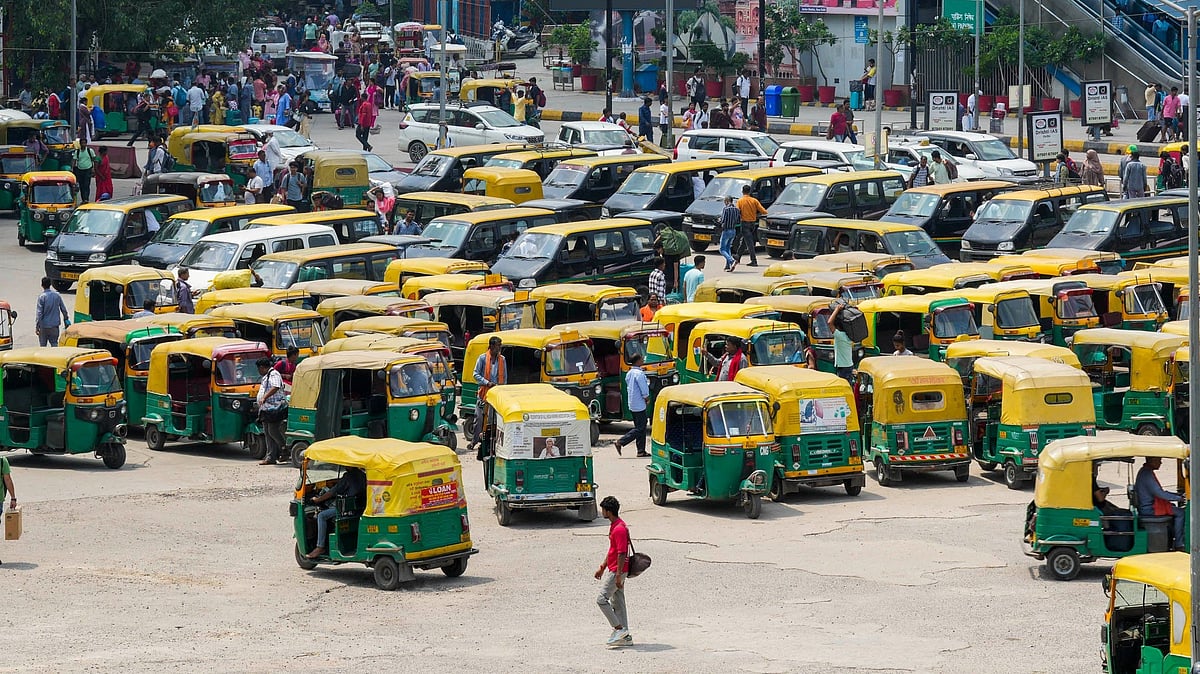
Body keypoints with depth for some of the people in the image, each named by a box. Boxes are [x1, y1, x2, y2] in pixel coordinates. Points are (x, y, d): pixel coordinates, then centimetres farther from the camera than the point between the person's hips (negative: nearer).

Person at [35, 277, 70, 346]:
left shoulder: (41, 297, -14)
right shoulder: (57, 295, -1)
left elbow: (39, 313, -14)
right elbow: (63, 309, 6)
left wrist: (36, 327, -11)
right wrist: (66, 320, 20)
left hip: (44, 326, -3)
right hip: (54, 325, 4)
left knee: (42, 345, 7)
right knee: (54, 344, 6)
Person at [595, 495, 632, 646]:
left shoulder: (619, 529, -20)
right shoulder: (614, 526, 13)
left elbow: (622, 553, -23)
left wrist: (618, 575, -23)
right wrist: (602, 567, 26)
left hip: (617, 571, -10)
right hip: (612, 569, 10)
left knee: (602, 599, -10)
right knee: (617, 603, 11)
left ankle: (619, 629, -6)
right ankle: (625, 636, 13)